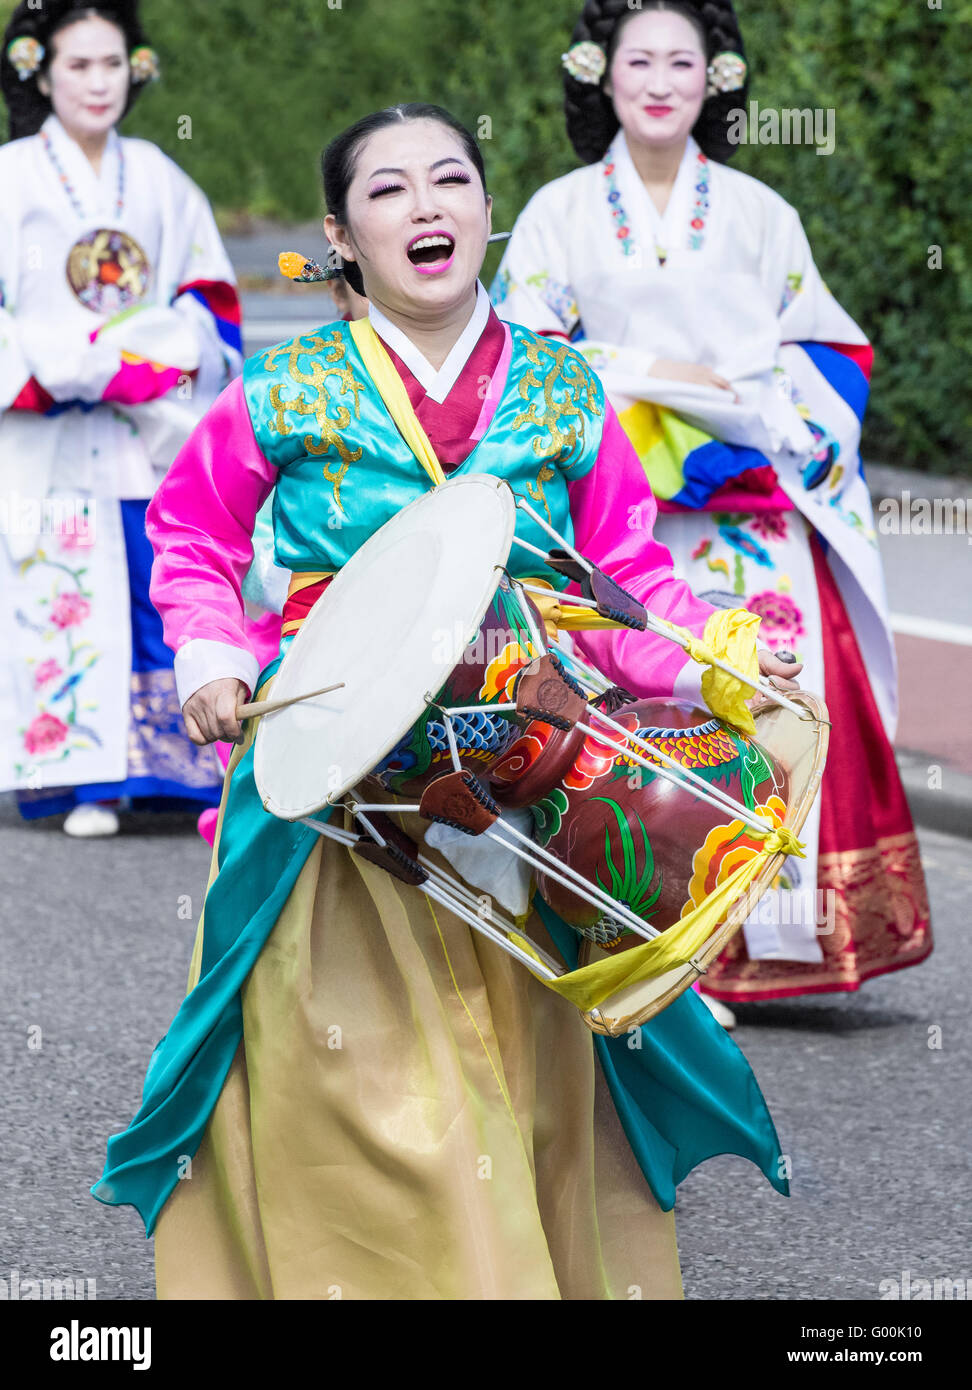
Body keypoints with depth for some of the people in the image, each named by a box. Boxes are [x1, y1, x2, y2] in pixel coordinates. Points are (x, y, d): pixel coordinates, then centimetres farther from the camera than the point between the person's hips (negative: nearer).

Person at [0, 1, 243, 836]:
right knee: (70, 595, -7)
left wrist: (157, 360, -8)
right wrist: (86, 370, -14)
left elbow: (211, 297, 12)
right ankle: (88, 781, -4)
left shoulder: (158, 181, 13)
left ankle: (184, 770, -1)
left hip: (156, 430, 3)